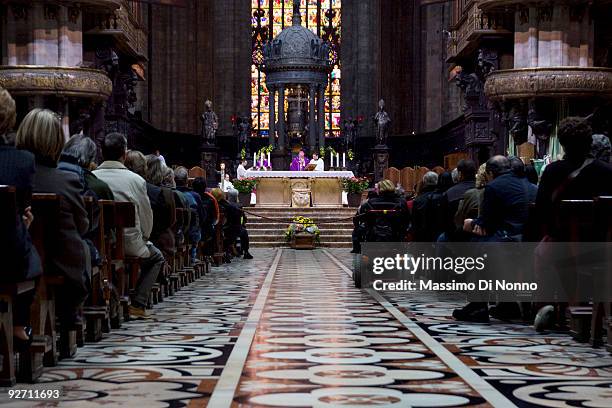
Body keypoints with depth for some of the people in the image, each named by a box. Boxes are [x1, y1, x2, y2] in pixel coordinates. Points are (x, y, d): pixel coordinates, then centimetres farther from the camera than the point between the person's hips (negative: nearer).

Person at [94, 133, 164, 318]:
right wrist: (143, 238, 17)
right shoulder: (136, 180, -11)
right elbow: (147, 219, -3)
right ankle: (138, 305, 12)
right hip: (128, 243, -4)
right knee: (156, 257, 25)